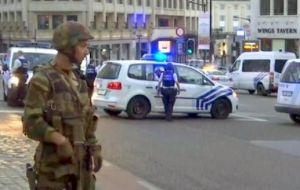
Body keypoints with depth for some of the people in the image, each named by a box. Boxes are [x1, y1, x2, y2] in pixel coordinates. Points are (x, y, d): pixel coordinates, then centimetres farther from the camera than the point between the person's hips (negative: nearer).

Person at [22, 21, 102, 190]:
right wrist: (61, 141, -29)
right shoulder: (42, 80, -12)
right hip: (54, 164, -7)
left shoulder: (78, 81, 12)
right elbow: (31, 123, -19)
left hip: (80, 162, 8)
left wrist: (95, 148, 12)